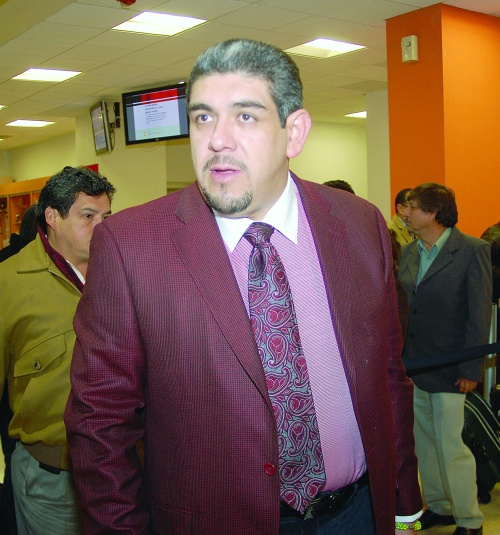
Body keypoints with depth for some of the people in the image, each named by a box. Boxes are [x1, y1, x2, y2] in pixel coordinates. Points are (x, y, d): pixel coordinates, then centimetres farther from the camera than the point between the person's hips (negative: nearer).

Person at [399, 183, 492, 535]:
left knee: (451, 447, 0)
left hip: (449, 369, -6)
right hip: (413, 365, 6)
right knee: (424, 442, 15)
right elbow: (401, 307, 10)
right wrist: (397, 357, 4)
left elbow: (480, 312, -12)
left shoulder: (472, 251, -10)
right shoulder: (409, 252, 8)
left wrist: (470, 369, -14)